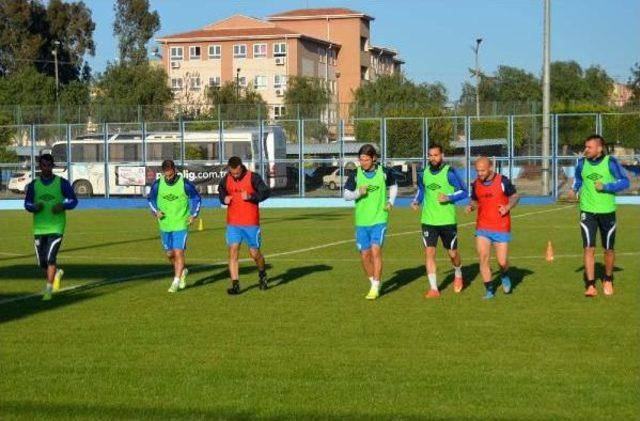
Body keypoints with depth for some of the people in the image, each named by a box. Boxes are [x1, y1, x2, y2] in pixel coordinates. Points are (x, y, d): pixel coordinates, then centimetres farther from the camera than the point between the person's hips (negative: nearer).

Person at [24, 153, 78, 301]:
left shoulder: (62, 183, 0)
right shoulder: (33, 185, 7)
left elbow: (73, 200, 4)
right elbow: (27, 204, 12)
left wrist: (63, 206, -16)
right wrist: (34, 207, -12)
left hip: (56, 227, -3)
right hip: (39, 228, 3)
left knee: (50, 258, -15)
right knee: (42, 261, 8)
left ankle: (48, 289, -12)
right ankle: (56, 274, 38)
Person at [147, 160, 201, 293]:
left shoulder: (185, 184, -10)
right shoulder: (157, 184, -4)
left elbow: (196, 198, 4)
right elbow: (150, 199, 12)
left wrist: (193, 214, -5)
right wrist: (155, 211, -5)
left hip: (181, 225, -4)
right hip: (165, 225, 4)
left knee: (178, 252, -11)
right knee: (170, 254, 12)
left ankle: (176, 282, -3)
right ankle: (182, 271, 39)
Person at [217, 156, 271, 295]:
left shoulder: (253, 177, -9)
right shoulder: (226, 179, 3)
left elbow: (266, 192, -10)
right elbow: (221, 191, 21)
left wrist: (251, 197, -24)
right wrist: (224, 199, -1)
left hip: (251, 223, -3)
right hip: (233, 223, 3)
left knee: (255, 253, 7)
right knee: (233, 251, -8)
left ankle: (262, 275, 36)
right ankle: (235, 285, -6)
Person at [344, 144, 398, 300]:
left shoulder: (384, 173, -3)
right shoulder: (355, 175, -2)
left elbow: (393, 186, 16)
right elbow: (346, 195, 2)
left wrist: (390, 201, 1)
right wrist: (358, 192, -17)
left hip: (379, 219, -3)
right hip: (361, 221, 3)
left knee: (375, 251, -15)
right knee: (364, 255, 6)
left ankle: (375, 288, -9)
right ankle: (374, 283, 26)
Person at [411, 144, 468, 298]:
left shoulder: (449, 172, -8)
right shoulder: (424, 173, 5)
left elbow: (464, 191, -5)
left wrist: (449, 197, -21)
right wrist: (416, 201, 4)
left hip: (447, 221, -3)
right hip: (428, 220, 3)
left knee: (452, 253, 10)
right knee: (429, 252, -8)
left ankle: (458, 275, 41)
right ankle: (433, 288, -3)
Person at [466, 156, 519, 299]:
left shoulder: (502, 181, -8)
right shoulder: (476, 184, 3)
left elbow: (514, 196, 3)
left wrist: (508, 207, -16)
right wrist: (471, 207, -5)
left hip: (501, 228, -3)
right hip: (482, 228, 3)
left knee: (502, 262, -2)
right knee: (483, 258, -8)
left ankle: (504, 276, 33)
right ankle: (489, 290, 5)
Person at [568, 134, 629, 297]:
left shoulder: (610, 162, -8)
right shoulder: (582, 163, 1)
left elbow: (625, 181, -8)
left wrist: (605, 187, -18)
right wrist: (574, 189, -1)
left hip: (607, 211, -1)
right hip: (587, 211, 1)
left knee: (609, 249, 11)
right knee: (589, 248, -11)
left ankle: (608, 281, 32)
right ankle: (590, 285, -8)